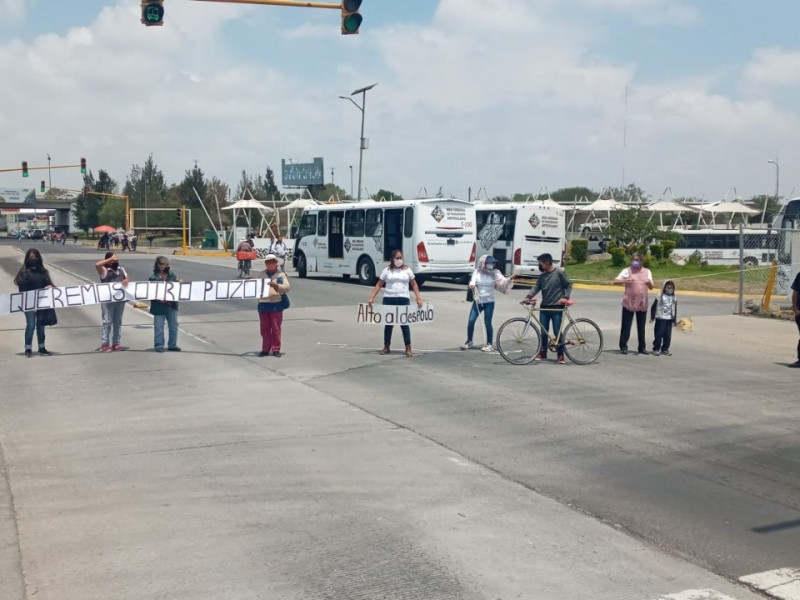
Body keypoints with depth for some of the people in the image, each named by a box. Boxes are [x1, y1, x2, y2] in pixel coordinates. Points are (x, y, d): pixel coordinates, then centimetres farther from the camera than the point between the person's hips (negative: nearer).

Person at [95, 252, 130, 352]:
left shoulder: (121, 269, 13)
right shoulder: (104, 271, -5)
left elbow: (127, 278, 19)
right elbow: (97, 264, -23)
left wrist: (126, 281, -6)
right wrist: (111, 259, -19)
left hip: (120, 299, 5)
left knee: (118, 321, 9)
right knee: (107, 321, -4)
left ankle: (116, 342, 17)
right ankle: (105, 343, 0)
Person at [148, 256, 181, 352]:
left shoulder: (171, 275, 5)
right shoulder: (153, 278, -8)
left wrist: (179, 283, -6)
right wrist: (158, 299, -23)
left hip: (172, 304, 5)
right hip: (160, 306, -5)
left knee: (173, 325, 12)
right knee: (159, 326, 3)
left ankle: (172, 345, 24)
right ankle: (159, 346, 13)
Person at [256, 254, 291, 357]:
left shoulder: (281, 275, 3)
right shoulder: (261, 274, 13)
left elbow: (287, 287, -8)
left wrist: (276, 285, -23)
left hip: (276, 304, -3)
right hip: (263, 304, 3)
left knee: (276, 328, 1)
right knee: (265, 328, 7)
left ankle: (276, 349, 8)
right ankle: (265, 349, 14)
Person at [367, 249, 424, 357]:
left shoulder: (407, 270, 6)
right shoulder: (387, 270, 4)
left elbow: (414, 284, 9)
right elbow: (379, 285, 5)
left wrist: (418, 298, 0)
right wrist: (372, 297, -4)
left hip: (403, 299, 0)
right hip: (389, 299, 1)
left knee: (404, 323, -1)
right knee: (388, 323, 9)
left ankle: (408, 348, 3)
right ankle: (386, 347, 19)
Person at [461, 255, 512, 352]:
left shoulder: (495, 273, 1)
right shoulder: (477, 272, 1)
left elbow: (503, 281, -10)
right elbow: (473, 281, -14)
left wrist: (510, 279, -31)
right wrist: (472, 285, -37)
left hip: (489, 302, -1)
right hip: (477, 301, 1)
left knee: (487, 323, -3)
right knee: (471, 321, -1)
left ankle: (489, 344, 9)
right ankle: (469, 341, 18)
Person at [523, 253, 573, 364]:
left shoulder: (559, 273, -6)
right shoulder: (542, 275, 9)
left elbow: (569, 285, -2)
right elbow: (536, 287, 3)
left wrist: (565, 297, -14)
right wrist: (528, 296, -13)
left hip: (557, 307, -5)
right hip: (544, 307, 5)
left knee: (557, 332, -2)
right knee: (543, 332, 8)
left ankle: (560, 355, 6)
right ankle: (542, 352, 20)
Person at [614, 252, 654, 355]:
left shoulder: (647, 272, 9)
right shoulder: (627, 270, -1)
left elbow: (651, 287, 6)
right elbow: (615, 282, -10)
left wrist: (649, 282, -17)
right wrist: (625, 280, -28)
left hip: (642, 304, 3)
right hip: (629, 303, -3)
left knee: (641, 327, 9)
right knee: (626, 326, -1)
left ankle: (642, 347, 17)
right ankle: (623, 347, 5)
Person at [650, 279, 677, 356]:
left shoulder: (674, 299, 8)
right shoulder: (659, 297, -4)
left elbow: (675, 310, 13)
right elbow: (653, 307, -1)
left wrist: (674, 321, 11)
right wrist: (652, 317, -5)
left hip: (669, 320, 4)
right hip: (660, 319, -4)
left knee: (668, 335, 5)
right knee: (658, 334, -2)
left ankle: (665, 350, 13)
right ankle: (656, 349, 6)